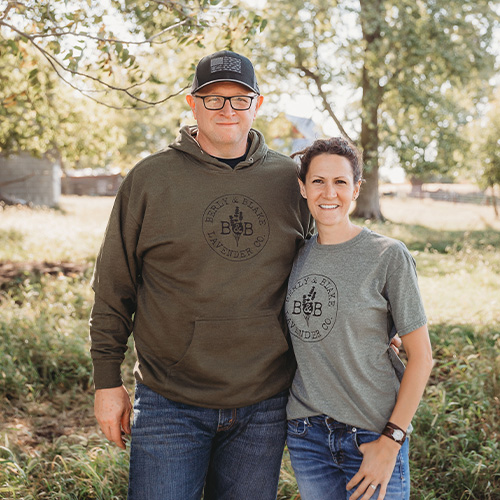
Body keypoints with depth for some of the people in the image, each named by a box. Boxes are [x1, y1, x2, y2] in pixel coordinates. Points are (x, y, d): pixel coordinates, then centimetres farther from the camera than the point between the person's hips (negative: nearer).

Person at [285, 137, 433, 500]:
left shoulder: (389, 256, -10)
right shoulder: (298, 256, 3)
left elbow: (421, 356, -9)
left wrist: (391, 442, -12)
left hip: (372, 434, -4)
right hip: (306, 434, 4)